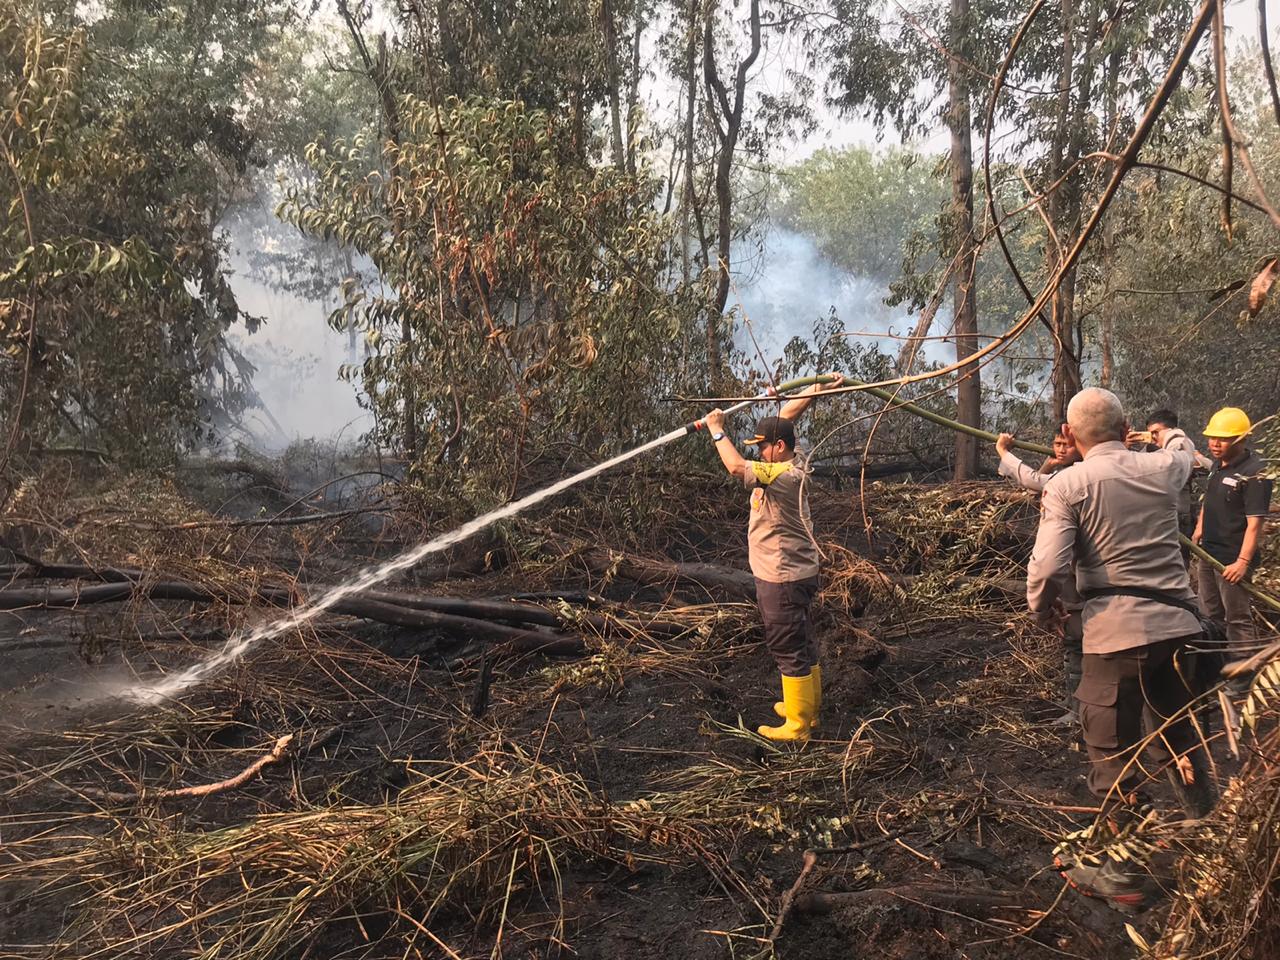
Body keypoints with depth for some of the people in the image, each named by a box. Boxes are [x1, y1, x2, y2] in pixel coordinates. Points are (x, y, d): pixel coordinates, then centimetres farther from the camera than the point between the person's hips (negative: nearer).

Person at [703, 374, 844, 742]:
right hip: (792, 574, 11)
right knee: (802, 644, 20)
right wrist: (820, 388, 10)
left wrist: (717, 431, -25)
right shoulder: (789, 463, 4)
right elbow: (787, 414, 15)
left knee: (790, 649, -1)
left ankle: (796, 725, 9)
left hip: (784, 580, -10)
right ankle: (808, 708, 35)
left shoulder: (785, 475, -25)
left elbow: (738, 467, -38)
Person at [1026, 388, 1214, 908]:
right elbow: (1184, 453, 32)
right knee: (1180, 735, 24)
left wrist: (1042, 608, 3)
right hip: (1178, 625, 5)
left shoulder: (1066, 485, -8)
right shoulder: (1165, 466, 6)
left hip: (1116, 633, -5)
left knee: (1114, 754, 7)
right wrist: (1147, 446, 51)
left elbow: (1047, 567, -16)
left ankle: (1120, 874, 17)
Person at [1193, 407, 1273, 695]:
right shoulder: (1218, 465, 9)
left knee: (1237, 619, -1)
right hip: (1209, 553, 9)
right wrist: (1199, 529, 16)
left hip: (1232, 559, -9)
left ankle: (1241, 680, 8)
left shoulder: (1254, 473, -18)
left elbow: (1254, 522, -22)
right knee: (1210, 615, 19)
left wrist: (1243, 561, -26)